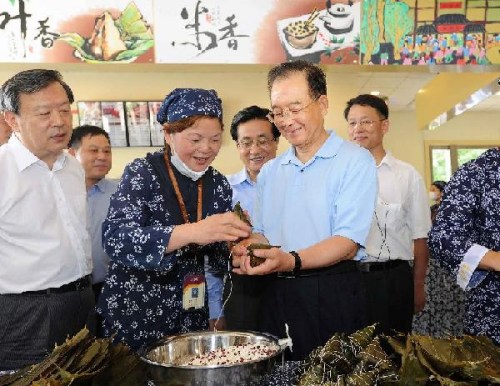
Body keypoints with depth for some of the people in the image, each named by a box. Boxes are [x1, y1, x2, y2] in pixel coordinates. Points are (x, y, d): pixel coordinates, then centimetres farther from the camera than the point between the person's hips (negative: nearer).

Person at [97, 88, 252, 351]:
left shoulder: (218, 184, 1)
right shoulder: (142, 174, -12)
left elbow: (219, 259, 8)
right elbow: (115, 238, -27)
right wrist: (191, 232, -38)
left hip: (191, 317, 4)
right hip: (134, 314, -4)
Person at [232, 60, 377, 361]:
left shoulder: (355, 161, -7)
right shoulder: (269, 172, 12)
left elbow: (348, 242, -16)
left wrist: (292, 261, -30)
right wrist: (247, 249, -6)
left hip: (333, 294, -5)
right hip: (277, 296, 5)